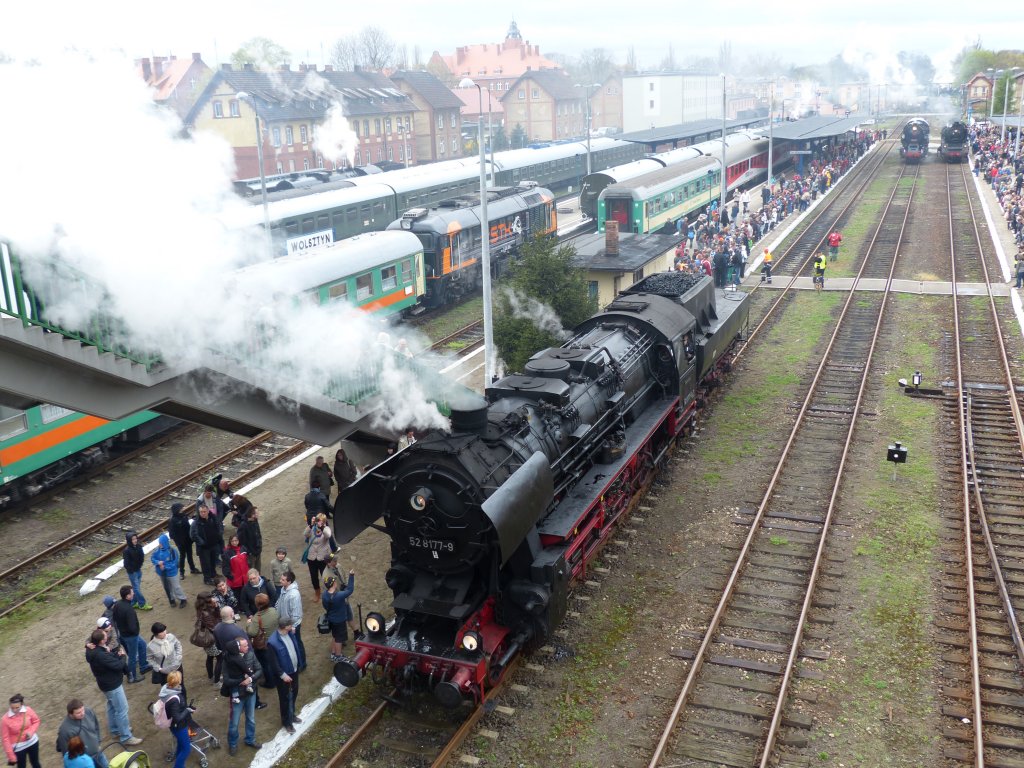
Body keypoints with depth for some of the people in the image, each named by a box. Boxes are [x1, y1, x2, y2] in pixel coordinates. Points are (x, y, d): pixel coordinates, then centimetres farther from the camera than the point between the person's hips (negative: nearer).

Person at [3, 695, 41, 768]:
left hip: (32, 741, 3)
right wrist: (11, 756, -14)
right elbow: (6, 738, -17)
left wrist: (31, 732, -18)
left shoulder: (28, 710, -18)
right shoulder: (6, 719, -24)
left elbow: (36, 721, 1)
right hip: (18, 747, -2)